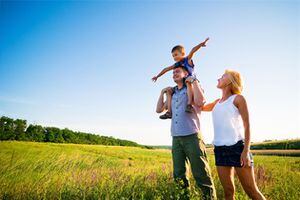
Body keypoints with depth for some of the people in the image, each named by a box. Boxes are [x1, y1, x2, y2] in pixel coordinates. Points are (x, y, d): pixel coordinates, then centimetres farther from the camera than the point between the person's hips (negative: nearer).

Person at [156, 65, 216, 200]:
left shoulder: (193, 89, 5)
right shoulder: (172, 94, 20)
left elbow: (200, 102, -17)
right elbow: (159, 109, 20)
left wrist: (194, 81, -9)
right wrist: (163, 92, 15)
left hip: (192, 137, -5)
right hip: (176, 139, 5)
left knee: (201, 175, -5)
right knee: (178, 176, 8)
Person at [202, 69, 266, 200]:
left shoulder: (237, 98, 0)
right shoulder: (217, 102, 16)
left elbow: (247, 125, -5)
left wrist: (246, 150, -15)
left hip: (237, 147, -5)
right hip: (219, 149, 6)